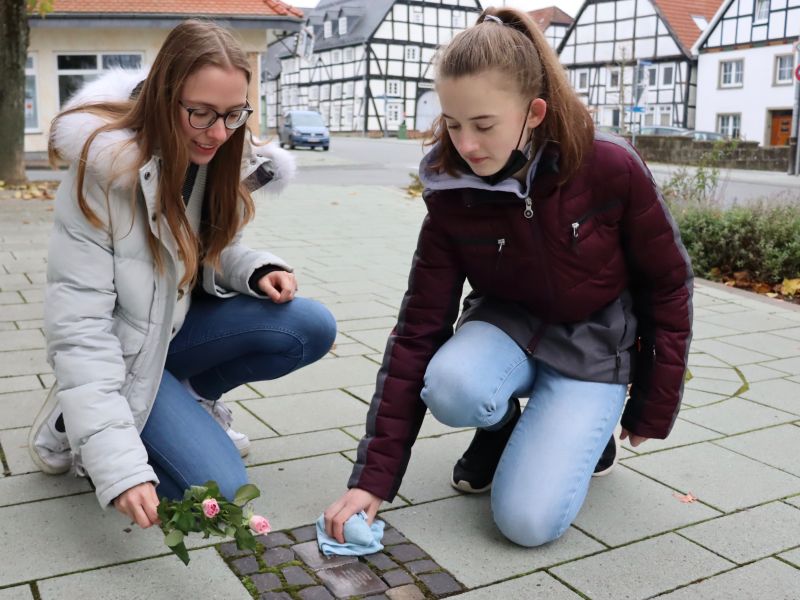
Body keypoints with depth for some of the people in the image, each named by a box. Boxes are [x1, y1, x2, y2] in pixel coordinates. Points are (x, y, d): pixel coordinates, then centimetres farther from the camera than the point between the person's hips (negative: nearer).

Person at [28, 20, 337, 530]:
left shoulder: (226, 158, -6)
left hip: (183, 323, 6)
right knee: (218, 489, -17)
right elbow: (78, 326, -28)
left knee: (312, 328, -17)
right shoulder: (106, 168, -26)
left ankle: (189, 398, 8)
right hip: (122, 348, -6)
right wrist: (119, 463, -35)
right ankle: (75, 421, 6)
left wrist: (257, 272, -16)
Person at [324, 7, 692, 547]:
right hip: (508, 326, 2)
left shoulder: (611, 168, -24)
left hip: (591, 347, -2)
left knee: (528, 520, -19)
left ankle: (585, 430, 13)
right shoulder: (452, 196, -17)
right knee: (451, 387, -34)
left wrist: (653, 410, -3)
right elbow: (419, 329, -17)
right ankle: (500, 428, 3)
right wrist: (374, 476, -20)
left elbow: (668, 285, -10)